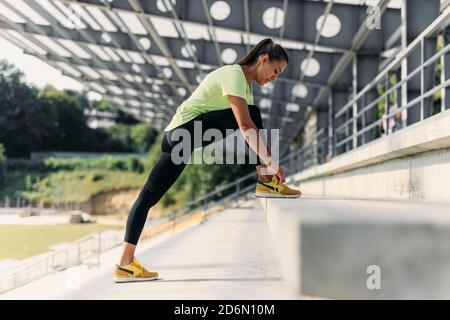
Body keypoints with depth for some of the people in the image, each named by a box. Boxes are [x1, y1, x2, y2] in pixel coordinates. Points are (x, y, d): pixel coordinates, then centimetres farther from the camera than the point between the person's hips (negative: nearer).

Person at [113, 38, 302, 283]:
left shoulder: (246, 84, 19)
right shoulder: (234, 74, -12)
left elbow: (252, 131, 15)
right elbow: (246, 126, -23)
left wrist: (263, 165, 6)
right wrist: (271, 164, -25)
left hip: (180, 137, 10)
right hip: (183, 131, -10)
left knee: (149, 196, 3)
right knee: (250, 115, -13)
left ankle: (125, 263, 2)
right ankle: (267, 184, -10)